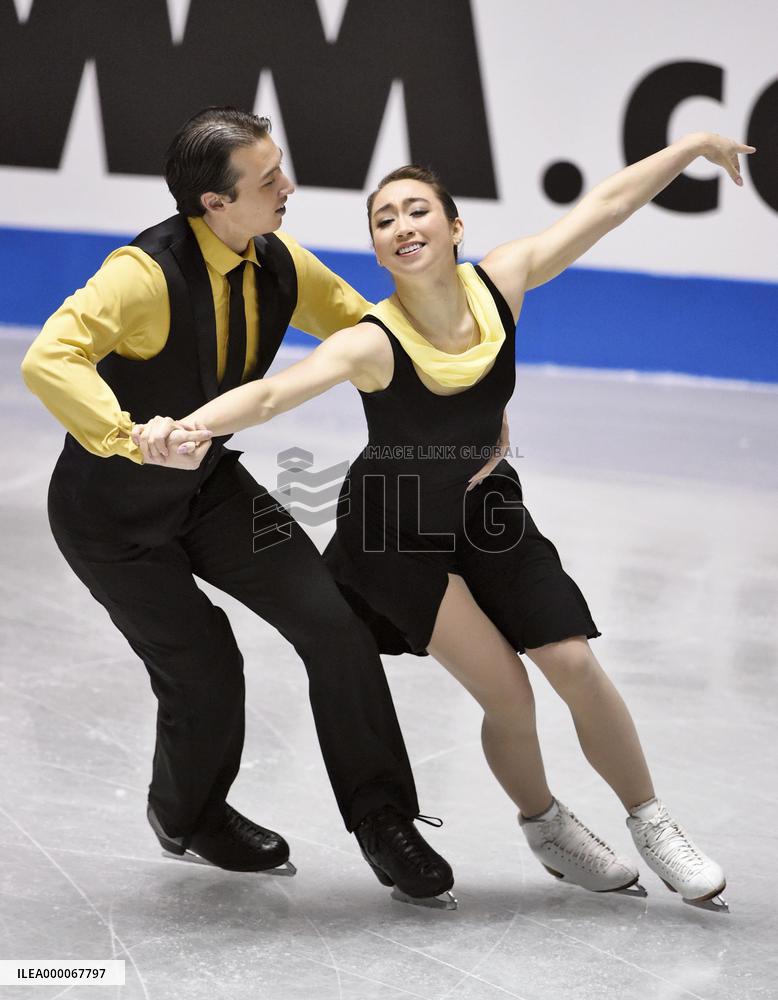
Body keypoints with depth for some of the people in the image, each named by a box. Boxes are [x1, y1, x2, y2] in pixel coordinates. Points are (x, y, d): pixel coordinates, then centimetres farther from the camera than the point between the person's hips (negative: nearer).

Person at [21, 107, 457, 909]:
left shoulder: (281, 266, -9)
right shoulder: (147, 274, -31)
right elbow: (47, 360, -42)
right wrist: (140, 440, -52)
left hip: (210, 487, 6)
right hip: (112, 513, -6)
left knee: (335, 624, -6)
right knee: (205, 675, -2)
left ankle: (381, 820, 9)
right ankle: (184, 816, 32)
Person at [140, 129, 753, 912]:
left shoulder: (501, 281, -16)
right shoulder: (373, 343, -29)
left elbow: (608, 202, -5)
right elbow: (272, 393, -43)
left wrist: (696, 144, 4)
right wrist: (186, 425, -62)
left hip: (486, 509, 4)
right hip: (398, 528, -4)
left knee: (574, 665, -3)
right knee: (507, 694, -7)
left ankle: (653, 827, 19)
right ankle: (546, 829, 24)